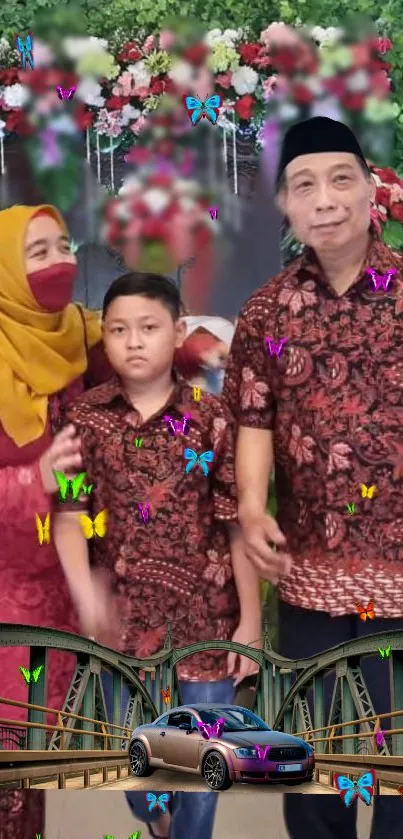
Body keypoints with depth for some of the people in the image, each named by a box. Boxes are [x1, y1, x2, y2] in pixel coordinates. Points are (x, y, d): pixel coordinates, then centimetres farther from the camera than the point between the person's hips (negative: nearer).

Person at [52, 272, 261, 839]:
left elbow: (238, 525, -4)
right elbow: (69, 514, -9)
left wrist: (250, 620, -5)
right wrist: (85, 591, -27)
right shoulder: (86, 419, -3)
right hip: (122, 615, 2)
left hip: (204, 615, -1)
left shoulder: (210, 419, -6)